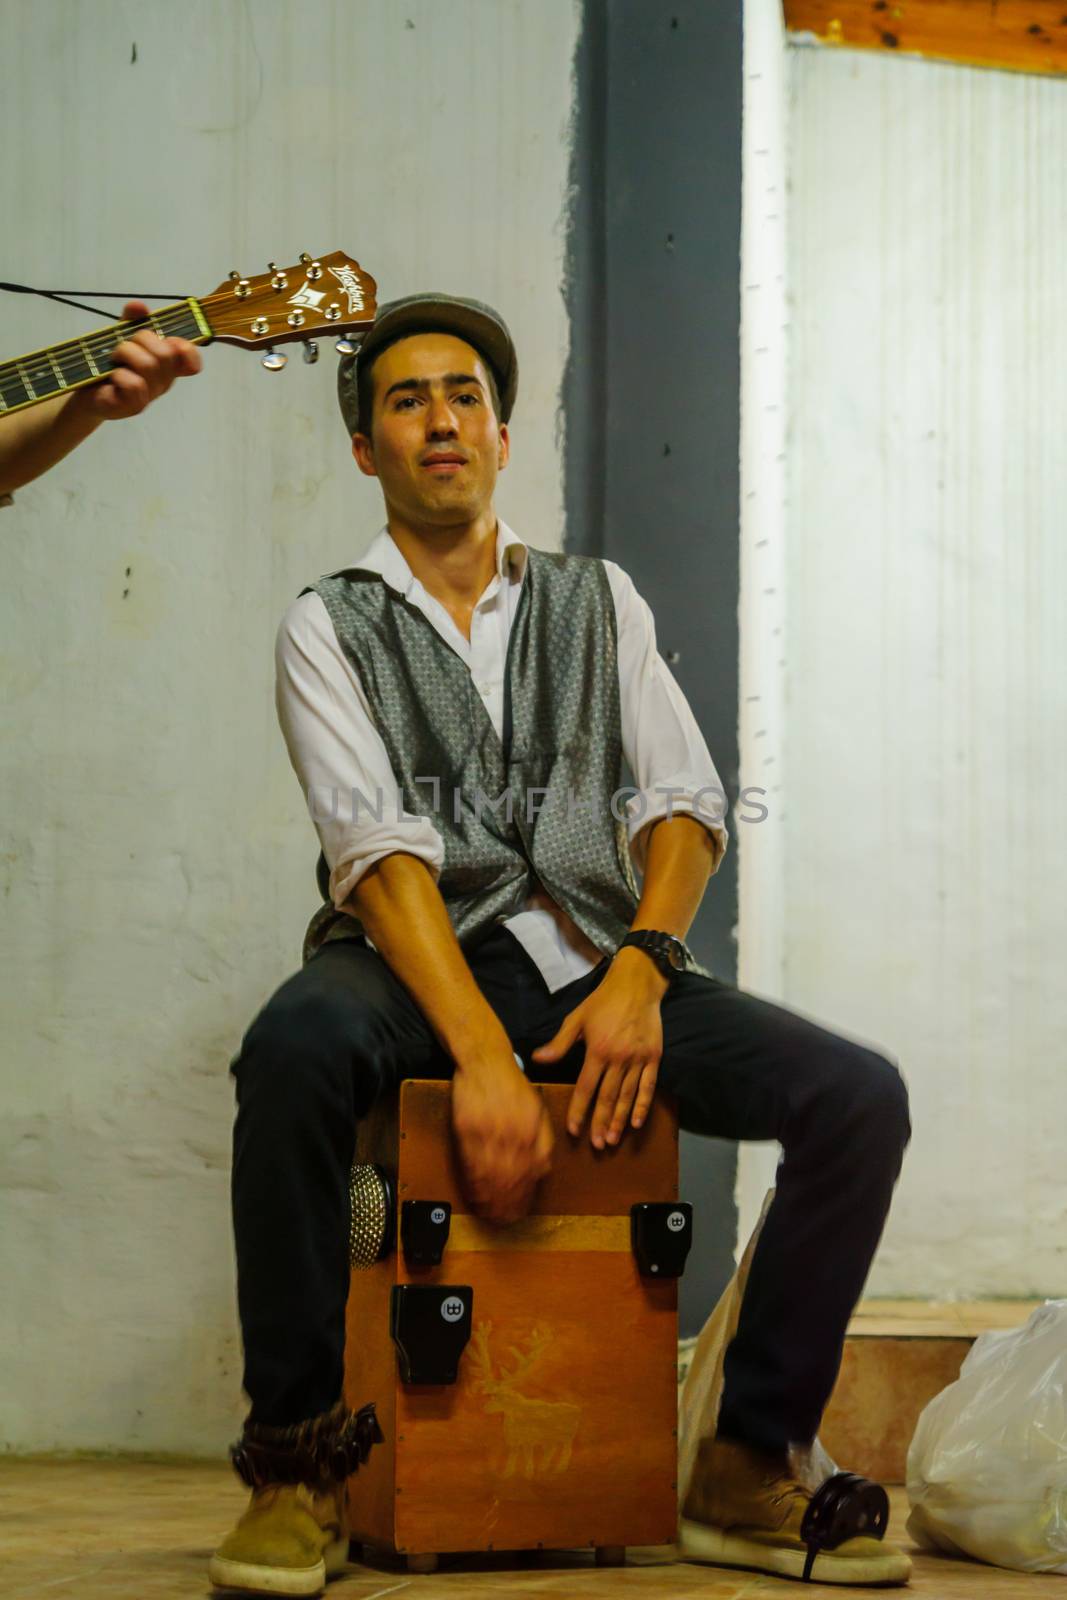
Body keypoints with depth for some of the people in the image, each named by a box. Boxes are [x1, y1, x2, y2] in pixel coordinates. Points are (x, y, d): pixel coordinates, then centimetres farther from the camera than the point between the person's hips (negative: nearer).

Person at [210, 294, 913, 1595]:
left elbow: (685, 802, 7)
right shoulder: (331, 626, 6)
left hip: (593, 963, 3)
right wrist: (483, 1057, -25)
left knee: (859, 1098, -18)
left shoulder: (598, 599, 18)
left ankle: (748, 1470, -8)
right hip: (415, 967, -3)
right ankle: (297, 1465, -24)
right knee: (293, 1049, -39)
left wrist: (640, 970, -14)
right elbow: (379, 849, -10)